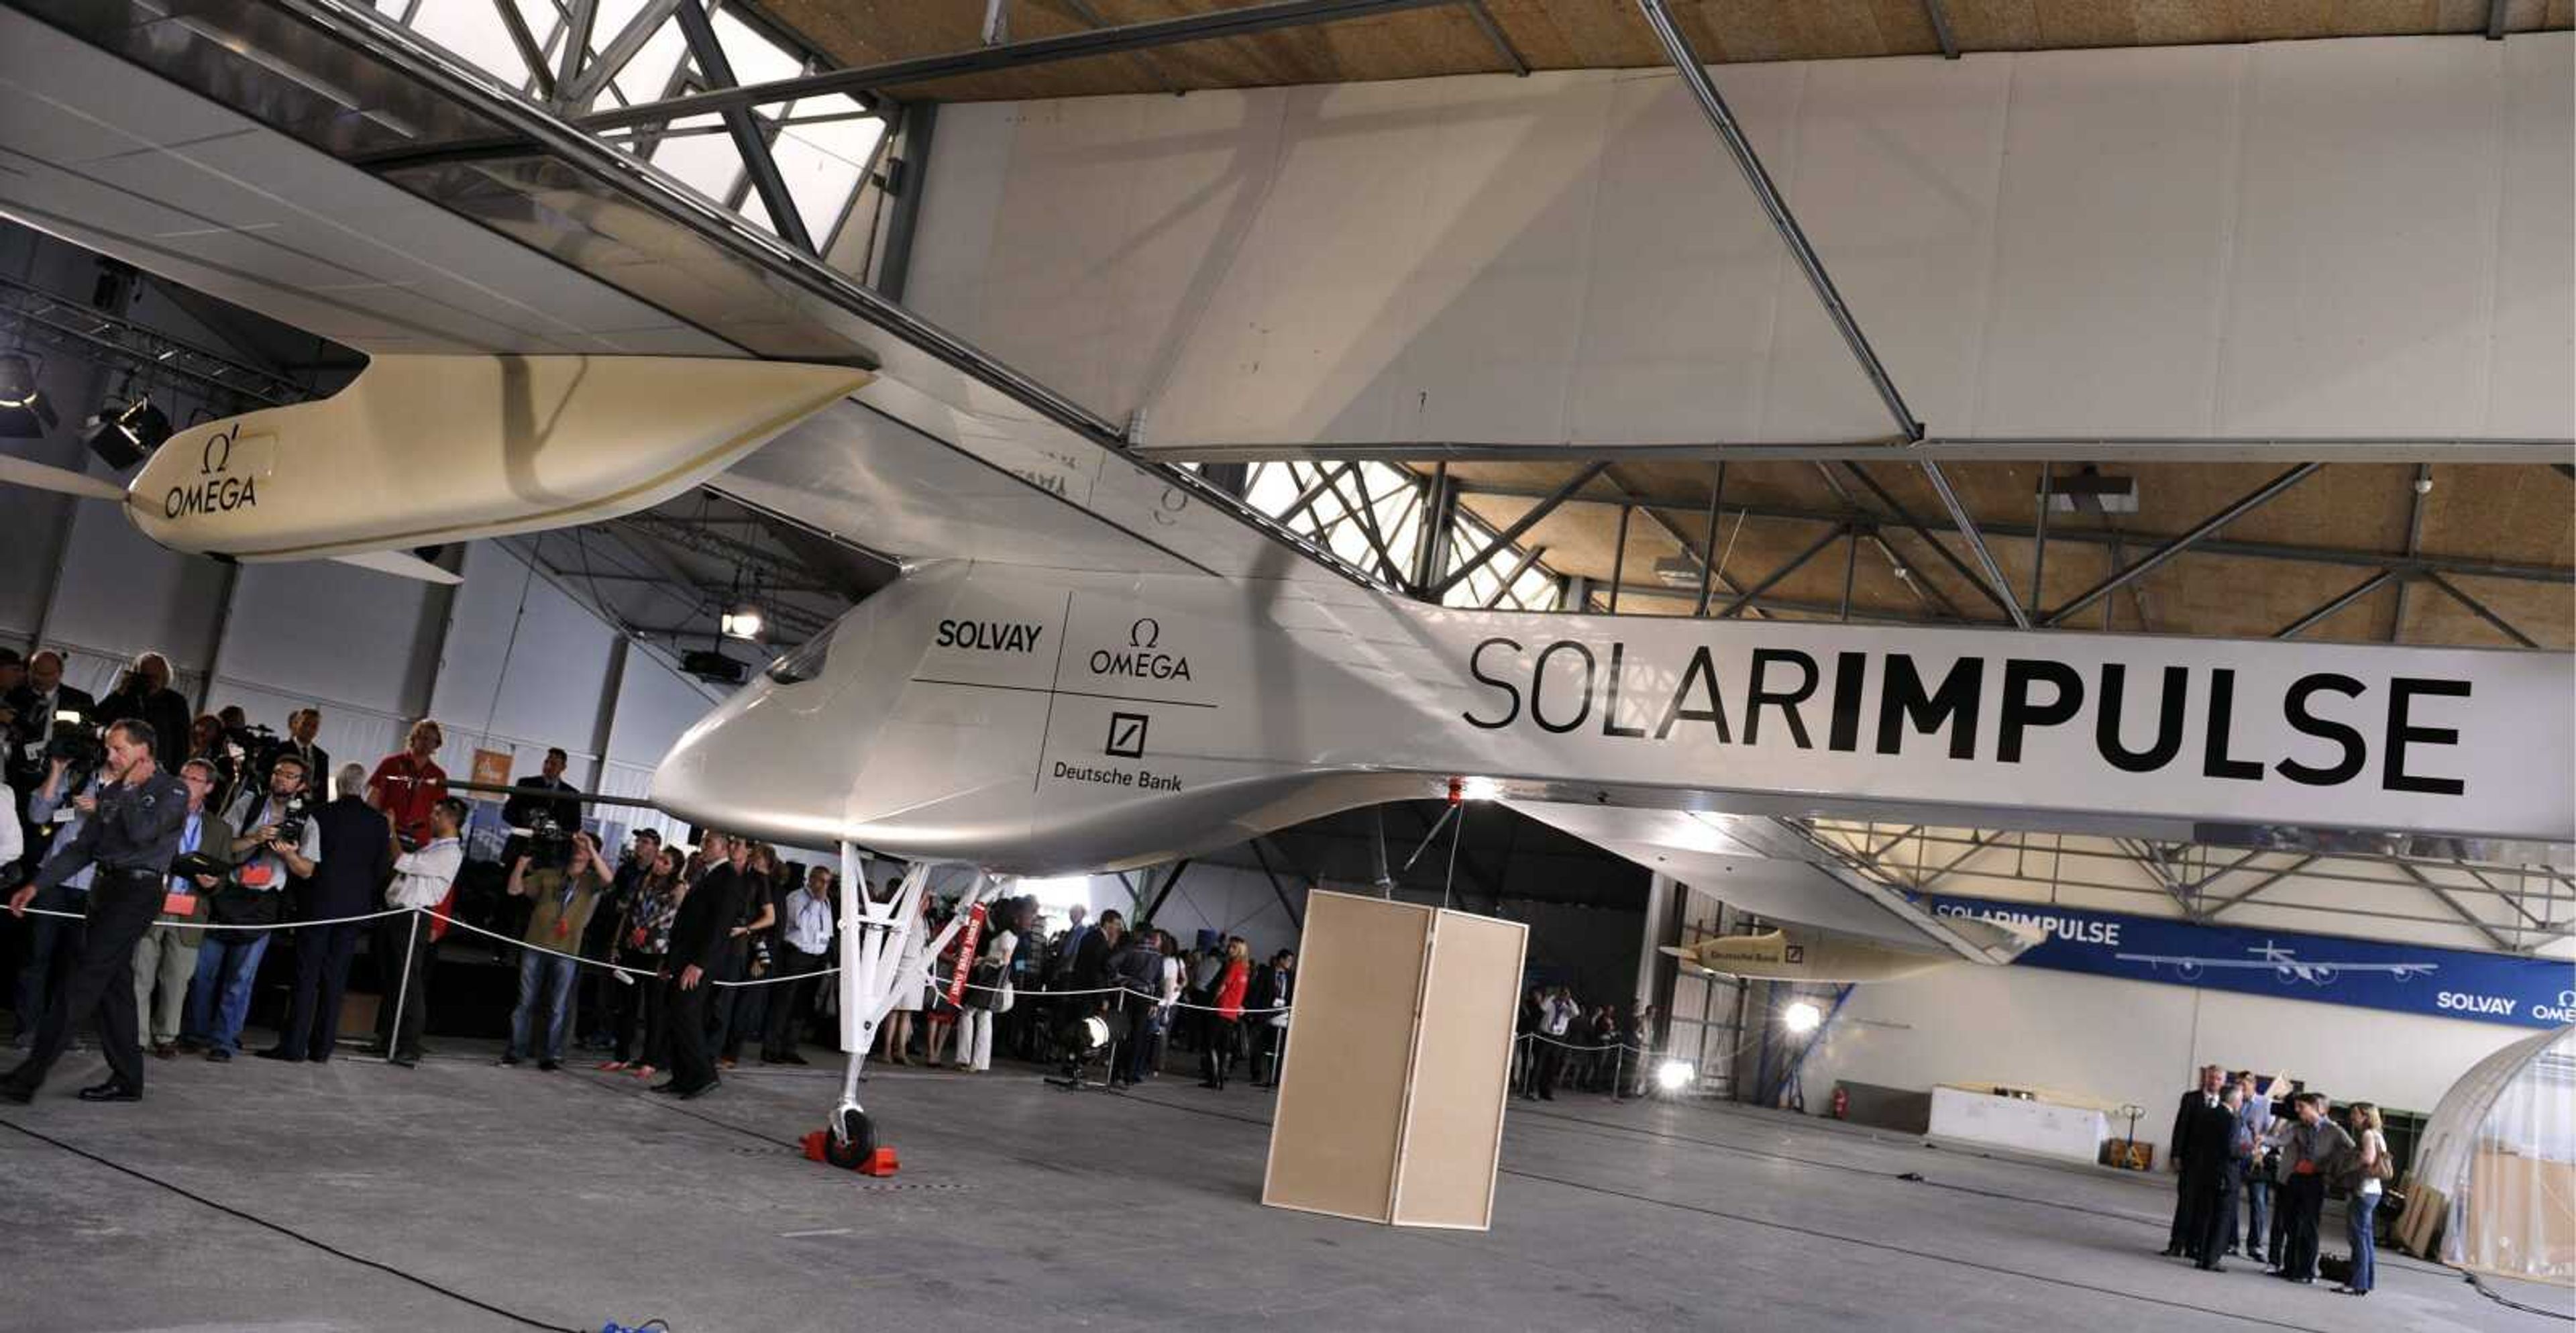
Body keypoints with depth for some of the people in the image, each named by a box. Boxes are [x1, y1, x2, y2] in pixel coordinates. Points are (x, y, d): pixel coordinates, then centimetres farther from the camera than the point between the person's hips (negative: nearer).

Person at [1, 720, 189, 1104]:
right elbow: (82, 847, 17)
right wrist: (36, 885, 9)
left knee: (85, 980, -11)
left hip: (139, 889, -8)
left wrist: (129, 789, -7)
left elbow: (143, 834, -20)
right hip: (104, 886, 8)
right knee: (113, 983, 7)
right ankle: (127, 1080, 12)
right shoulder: (112, 792, 16)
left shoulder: (172, 791, -5)